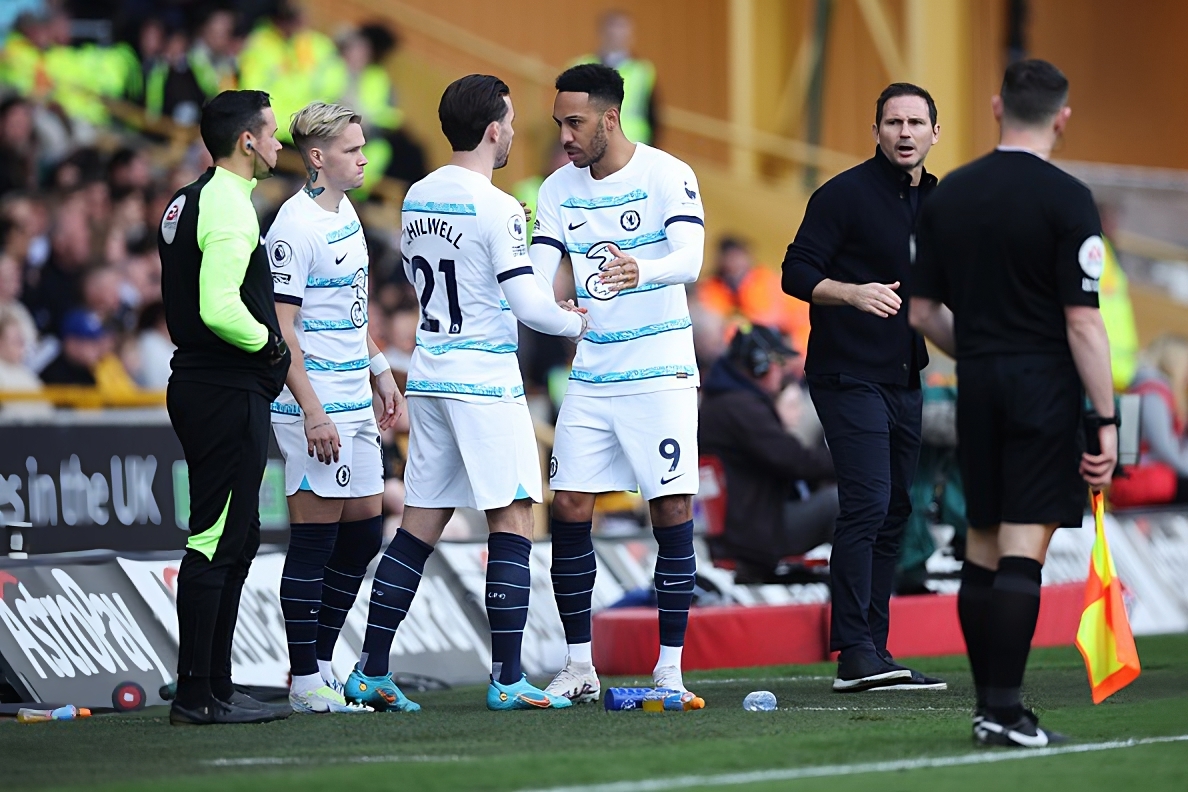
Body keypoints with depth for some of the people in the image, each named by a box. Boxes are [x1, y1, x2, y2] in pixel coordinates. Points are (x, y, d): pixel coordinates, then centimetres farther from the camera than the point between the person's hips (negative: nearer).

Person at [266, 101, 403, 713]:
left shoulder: (344, 210, 13)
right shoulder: (294, 227, -15)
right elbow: (281, 328, -18)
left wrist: (380, 370, 22)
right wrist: (312, 411, -22)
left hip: (354, 403, 9)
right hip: (316, 408, -9)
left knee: (362, 532, 11)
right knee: (313, 540, -5)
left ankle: (321, 661, 20)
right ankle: (305, 682, 0)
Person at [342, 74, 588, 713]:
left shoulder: (417, 198, 9)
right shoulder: (496, 208, -14)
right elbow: (527, 304, -17)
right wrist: (579, 322, 2)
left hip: (430, 373, 7)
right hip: (486, 380, -7)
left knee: (419, 525, 10)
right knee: (512, 522, -2)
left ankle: (371, 672, 10)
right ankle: (507, 679, -5)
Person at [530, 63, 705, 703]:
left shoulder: (667, 175, -9)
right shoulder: (559, 189, 7)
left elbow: (690, 260, -23)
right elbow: (537, 279, 4)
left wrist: (642, 272, -43)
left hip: (661, 372, -5)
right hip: (590, 376, 5)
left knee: (672, 512, -7)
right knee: (568, 511, -1)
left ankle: (669, 667, 0)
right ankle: (579, 664, 8)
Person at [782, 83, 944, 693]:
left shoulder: (938, 202, 13)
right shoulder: (844, 195, -9)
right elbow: (797, 274, -12)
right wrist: (854, 293, -27)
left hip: (905, 380, 8)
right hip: (849, 376, -8)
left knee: (893, 513, 8)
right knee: (866, 505, -16)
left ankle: (874, 649, 13)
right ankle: (854, 654, -16)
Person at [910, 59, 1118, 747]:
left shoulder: (948, 195, 6)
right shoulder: (1065, 199, -10)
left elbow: (924, 312, 10)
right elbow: (1082, 321, -14)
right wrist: (1107, 421, -11)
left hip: (977, 385, 5)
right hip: (1043, 386, -5)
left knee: (983, 549, 10)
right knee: (1023, 551, -7)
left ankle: (989, 706, 13)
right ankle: (1004, 709, -10)